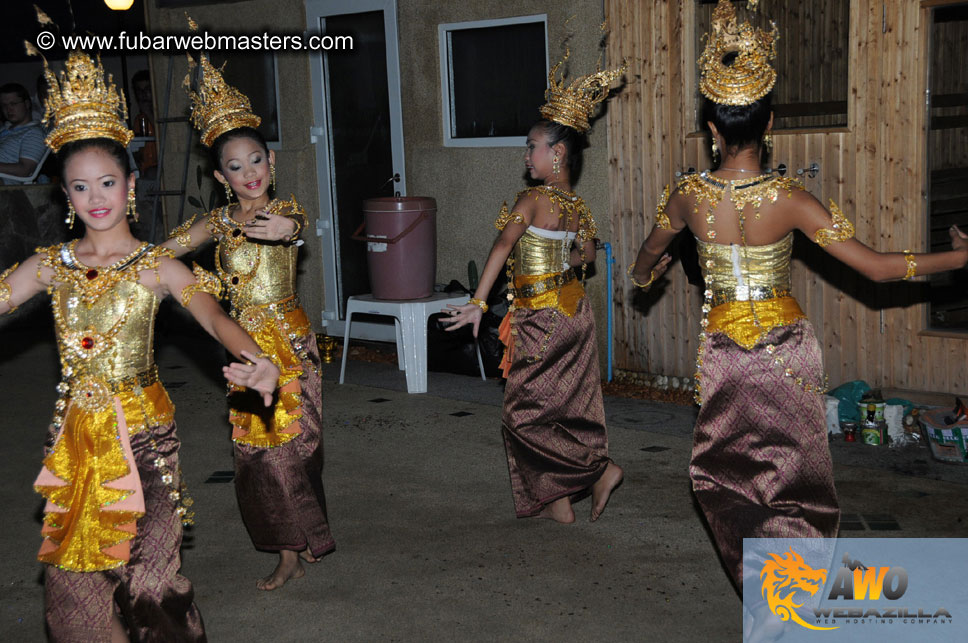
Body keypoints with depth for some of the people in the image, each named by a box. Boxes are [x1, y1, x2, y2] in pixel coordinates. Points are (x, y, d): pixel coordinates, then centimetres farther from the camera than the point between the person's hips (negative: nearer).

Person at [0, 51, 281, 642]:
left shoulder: (157, 266, -7)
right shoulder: (50, 266, 3)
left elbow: (213, 315, -22)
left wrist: (256, 361, -42)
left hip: (144, 431, -3)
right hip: (77, 434, 3)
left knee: (147, 567, -2)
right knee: (74, 572, 10)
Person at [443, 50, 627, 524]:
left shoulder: (532, 200, -18)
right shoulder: (576, 205, 5)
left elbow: (503, 246, -28)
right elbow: (588, 253, 19)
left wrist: (479, 302, -33)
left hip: (542, 319, -8)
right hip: (573, 311, 8)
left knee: (526, 414, 4)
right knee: (564, 406, 14)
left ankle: (599, 469, -1)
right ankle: (557, 501, 19)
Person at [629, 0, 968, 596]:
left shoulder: (688, 196, -8)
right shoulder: (790, 199, -16)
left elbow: (649, 254, 14)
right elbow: (876, 266, -16)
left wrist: (643, 276, 39)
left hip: (724, 348, 1)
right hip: (786, 345, -1)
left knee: (728, 470, 16)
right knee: (794, 474, 13)